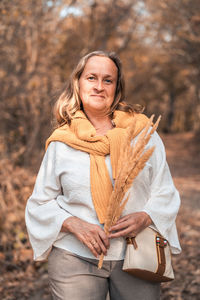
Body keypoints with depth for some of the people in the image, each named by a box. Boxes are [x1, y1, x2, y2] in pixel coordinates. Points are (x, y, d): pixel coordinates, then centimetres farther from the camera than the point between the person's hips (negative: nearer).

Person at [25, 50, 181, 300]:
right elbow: (40, 203, 6)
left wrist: (145, 217, -14)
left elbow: (165, 193, 6)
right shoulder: (61, 143, 3)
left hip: (137, 258, 1)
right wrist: (73, 224, -12)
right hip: (75, 259, 0)